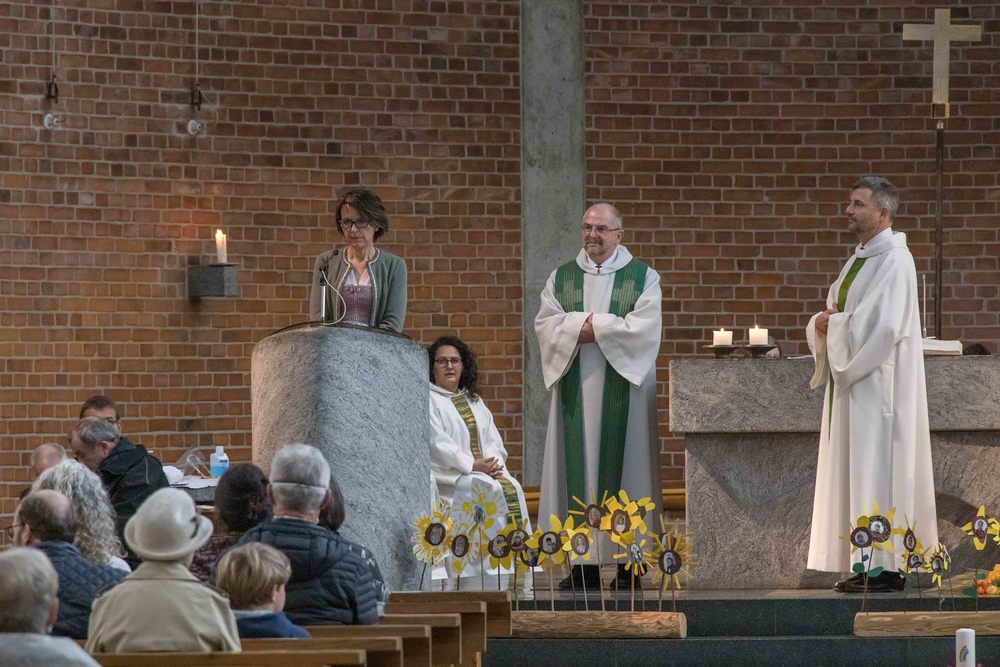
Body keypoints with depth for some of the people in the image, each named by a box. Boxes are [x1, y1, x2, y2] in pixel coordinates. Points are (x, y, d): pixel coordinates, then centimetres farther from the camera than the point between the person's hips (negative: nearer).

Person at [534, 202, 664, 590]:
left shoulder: (643, 278, 5)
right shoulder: (561, 278, 13)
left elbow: (643, 327, -9)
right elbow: (546, 324, 1)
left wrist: (589, 328, -11)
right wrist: (585, 327, -14)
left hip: (623, 387, -2)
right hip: (575, 390, 2)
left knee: (622, 464, -4)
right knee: (578, 467, -2)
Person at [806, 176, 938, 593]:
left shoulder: (894, 261, -12)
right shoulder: (859, 260, 17)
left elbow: (885, 325, -22)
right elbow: (837, 317, 21)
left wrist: (834, 322, -10)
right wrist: (824, 323, -2)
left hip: (877, 383, -9)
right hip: (851, 381, 9)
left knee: (877, 471, -9)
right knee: (855, 473, 7)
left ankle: (885, 568, -8)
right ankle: (868, 565, 9)